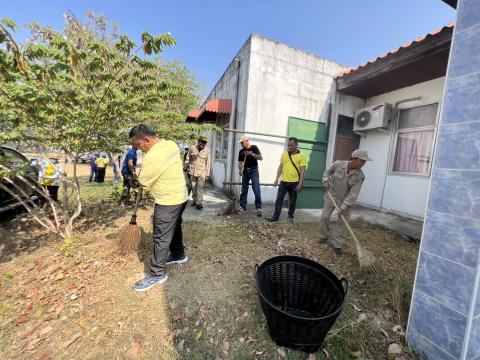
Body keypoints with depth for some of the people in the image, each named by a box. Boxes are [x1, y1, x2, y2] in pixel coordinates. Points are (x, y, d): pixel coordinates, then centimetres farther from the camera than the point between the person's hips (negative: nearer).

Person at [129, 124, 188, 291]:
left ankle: (157, 274, 20)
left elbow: (143, 182, -11)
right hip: (180, 196, 9)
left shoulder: (153, 157, -26)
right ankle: (178, 255, 44)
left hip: (168, 202, -9)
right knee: (174, 228, 25)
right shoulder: (171, 144, 1)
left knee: (161, 238, 4)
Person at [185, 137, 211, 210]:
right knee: (193, 187, 12)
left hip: (202, 172, -2)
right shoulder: (192, 148, -3)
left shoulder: (207, 150, -7)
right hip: (192, 171, 3)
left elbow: (208, 163, -4)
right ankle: (194, 200, 29)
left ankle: (199, 203, 0)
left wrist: (207, 174, -5)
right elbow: (188, 159, 8)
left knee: (200, 187, -7)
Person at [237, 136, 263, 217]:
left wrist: (252, 154, -24)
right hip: (245, 171, 4)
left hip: (254, 170, -4)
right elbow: (240, 162, 9)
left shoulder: (254, 147, -3)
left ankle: (259, 208, -1)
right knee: (244, 190, 6)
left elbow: (261, 158, -10)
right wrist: (240, 170, -9)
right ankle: (242, 207, 13)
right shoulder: (241, 151, 9)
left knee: (256, 190, -8)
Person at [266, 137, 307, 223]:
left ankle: (290, 217, 28)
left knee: (292, 201, 11)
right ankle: (275, 217, 7)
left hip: (294, 182, -3)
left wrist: (300, 184, -13)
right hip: (284, 181, 3)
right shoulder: (284, 154, 7)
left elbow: (303, 170, -7)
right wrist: (277, 179, 3)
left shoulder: (301, 156, -5)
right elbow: (280, 167, 9)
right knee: (279, 199, 1)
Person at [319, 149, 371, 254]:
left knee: (342, 222, 2)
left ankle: (337, 243, 17)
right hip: (331, 196, 0)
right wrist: (326, 181, -15)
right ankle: (324, 236, 29)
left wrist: (343, 207, -24)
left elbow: (353, 194, -19)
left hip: (345, 200, 0)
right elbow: (327, 172, 3)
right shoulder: (338, 164, -17)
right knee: (324, 217, 4)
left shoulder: (360, 176, -17)